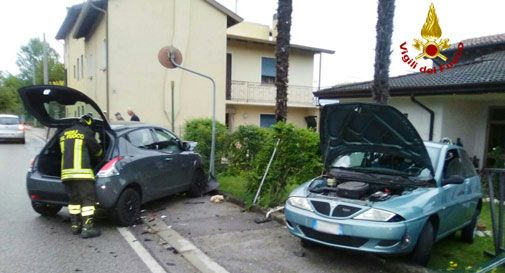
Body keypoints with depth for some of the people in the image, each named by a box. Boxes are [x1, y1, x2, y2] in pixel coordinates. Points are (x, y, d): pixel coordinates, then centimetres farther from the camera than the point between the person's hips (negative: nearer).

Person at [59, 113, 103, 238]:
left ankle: (75, 225, 22)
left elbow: (64, 152, 25)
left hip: (66, 172, 7)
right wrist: (98, 160, 29)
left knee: (74, 199, 17)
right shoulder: (86, 132, 0)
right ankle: (87, 228, -6)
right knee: (88, 199, -3)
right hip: (82, 171, -7)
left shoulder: (63, 134, 19)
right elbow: (97, 150, 7)